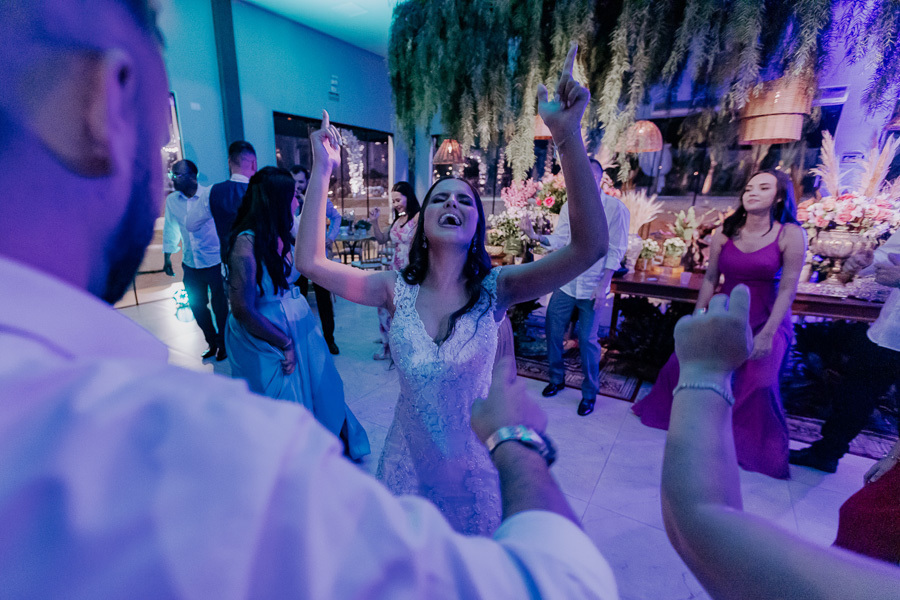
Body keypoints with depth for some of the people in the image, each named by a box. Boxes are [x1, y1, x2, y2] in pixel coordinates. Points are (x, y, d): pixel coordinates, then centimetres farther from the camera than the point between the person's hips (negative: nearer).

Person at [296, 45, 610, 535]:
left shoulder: (493, 290, -19)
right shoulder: (397, 290, -13)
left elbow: (589, 247, -30)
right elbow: (310, 262, -18)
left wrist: (568, 137, -37)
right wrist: (321, 171, -21)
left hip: (472, 461, -1)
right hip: (409, 461, 2)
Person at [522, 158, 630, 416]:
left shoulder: (615, 208, -7)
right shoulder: (569, 206, 6)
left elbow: (616, 251, -8)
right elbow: (559, 240, 0)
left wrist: (602, 285, -13)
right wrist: (535, 236, -18)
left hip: (593, 288, -4)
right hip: (565, 284, 4)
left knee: (587, 339, 1)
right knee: (553, 331, 8)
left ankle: (589, 393, 23)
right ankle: (556, 378, 32)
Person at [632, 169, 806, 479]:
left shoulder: (790, 235, -11)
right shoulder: (725, 232, -2)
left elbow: (787, 289, -12)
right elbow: (710, 278, 2)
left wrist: (767, 333, -16)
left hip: (767, 321, -3)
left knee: (758, 383, -17)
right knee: (683, 360, 4)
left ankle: (760, 450, 11)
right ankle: (665, 411, 31)